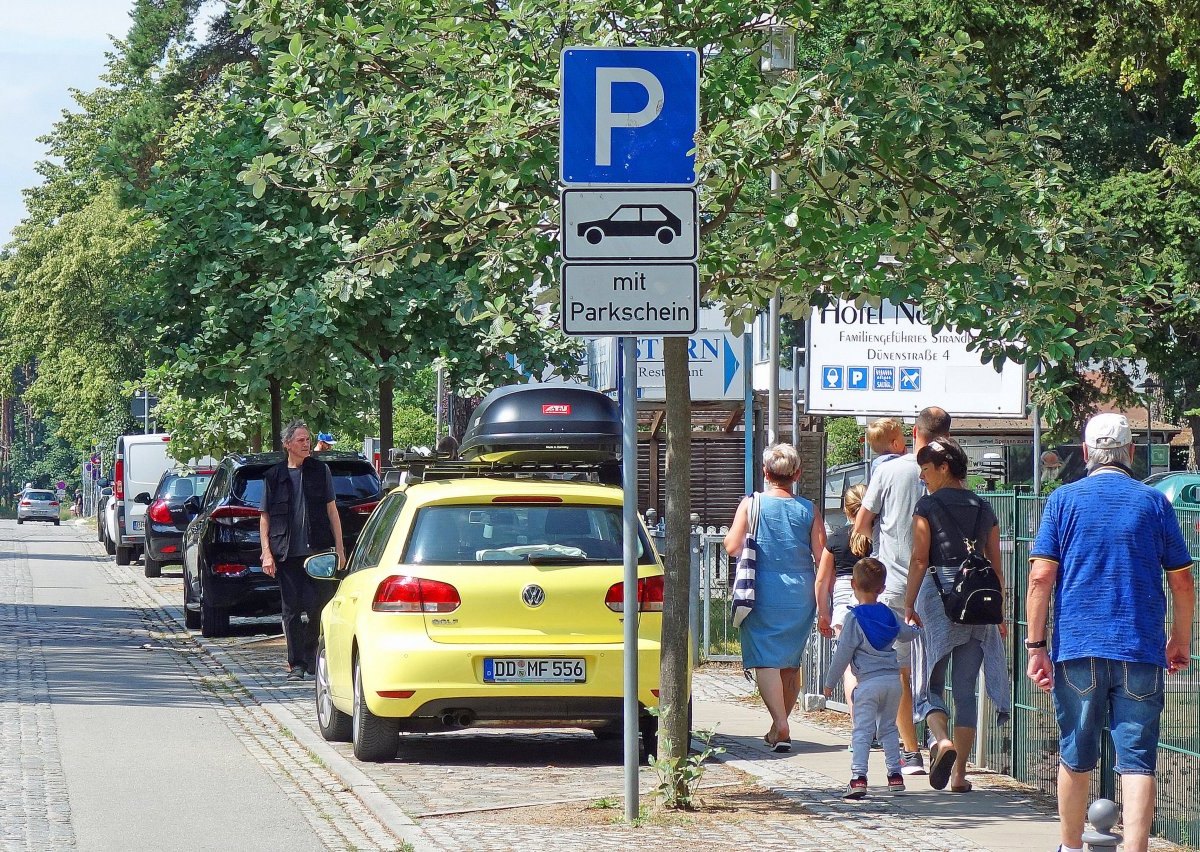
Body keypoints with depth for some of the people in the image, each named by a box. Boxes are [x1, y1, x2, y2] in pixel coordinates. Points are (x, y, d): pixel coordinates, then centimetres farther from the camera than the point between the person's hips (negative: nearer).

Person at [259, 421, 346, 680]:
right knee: (292, 608, 0)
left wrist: (339, 549, 4)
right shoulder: (274, 475, 6)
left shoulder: (320, 471, 8)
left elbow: (331, 510, 9)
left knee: (314, 606, -2)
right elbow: (265, 516, 8)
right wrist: (267, 552, 0)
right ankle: (296, 663, 5)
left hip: (316, 551, 0)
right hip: (287, 552, 0)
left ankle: (310, 659, 11)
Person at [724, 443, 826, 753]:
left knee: (765, 660, -5)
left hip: (763, 594, -3)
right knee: (790, 663, 16)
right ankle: (778, 727, 24)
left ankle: (781, 726, -21)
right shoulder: (808, 511, 1)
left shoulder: (751, 505, -5)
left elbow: (732, 547, -8)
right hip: (800, 596, 3)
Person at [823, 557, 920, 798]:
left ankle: (859, 778, -16)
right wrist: (918, 629, 54)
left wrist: (829, 682, 1)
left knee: (862, 731, -6)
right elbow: (907, 634, 29)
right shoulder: (889, 615, 10)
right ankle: (895, 775, 16)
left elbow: (843, 652, -7)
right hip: (893, 679, 5)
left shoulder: (854, 617, -7)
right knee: (889, 728, 18)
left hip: (868, 682, -5)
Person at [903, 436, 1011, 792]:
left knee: (930, 682, 5)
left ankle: (942, 740, -24)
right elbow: (995, 565, 10)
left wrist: (908, 605, -4)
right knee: (965, 689, 8)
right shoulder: (984, 509, 10)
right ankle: (959, 773, 5)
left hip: (937, 594, -4)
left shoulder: (927, 506, -3)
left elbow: (919, 559, -8)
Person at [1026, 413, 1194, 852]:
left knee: (1076, 757, 14)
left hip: (1076, 648, 1)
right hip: (1140, 651, -1)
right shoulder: (1154, 502, 4)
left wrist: (1036, 646, -1)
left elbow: (1040, 577, -4)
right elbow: (1183, 581, 7)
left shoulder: (1064, 499, 3)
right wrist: (1181, 639, 21)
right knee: (1137, 759, -4)